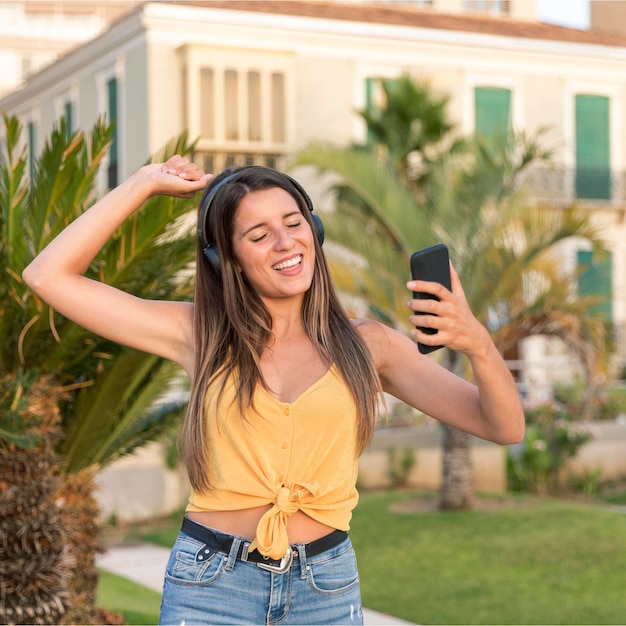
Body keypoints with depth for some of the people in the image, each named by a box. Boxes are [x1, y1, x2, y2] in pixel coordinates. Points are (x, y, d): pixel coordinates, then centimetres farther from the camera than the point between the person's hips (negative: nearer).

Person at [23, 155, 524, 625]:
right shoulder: (202, 337, 0)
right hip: (211, 584, 0)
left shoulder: (366, 345, 1)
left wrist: (477, 344, -22)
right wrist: (145, 184, 3)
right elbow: (48, 276, -1)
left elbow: (505, 427, -2)